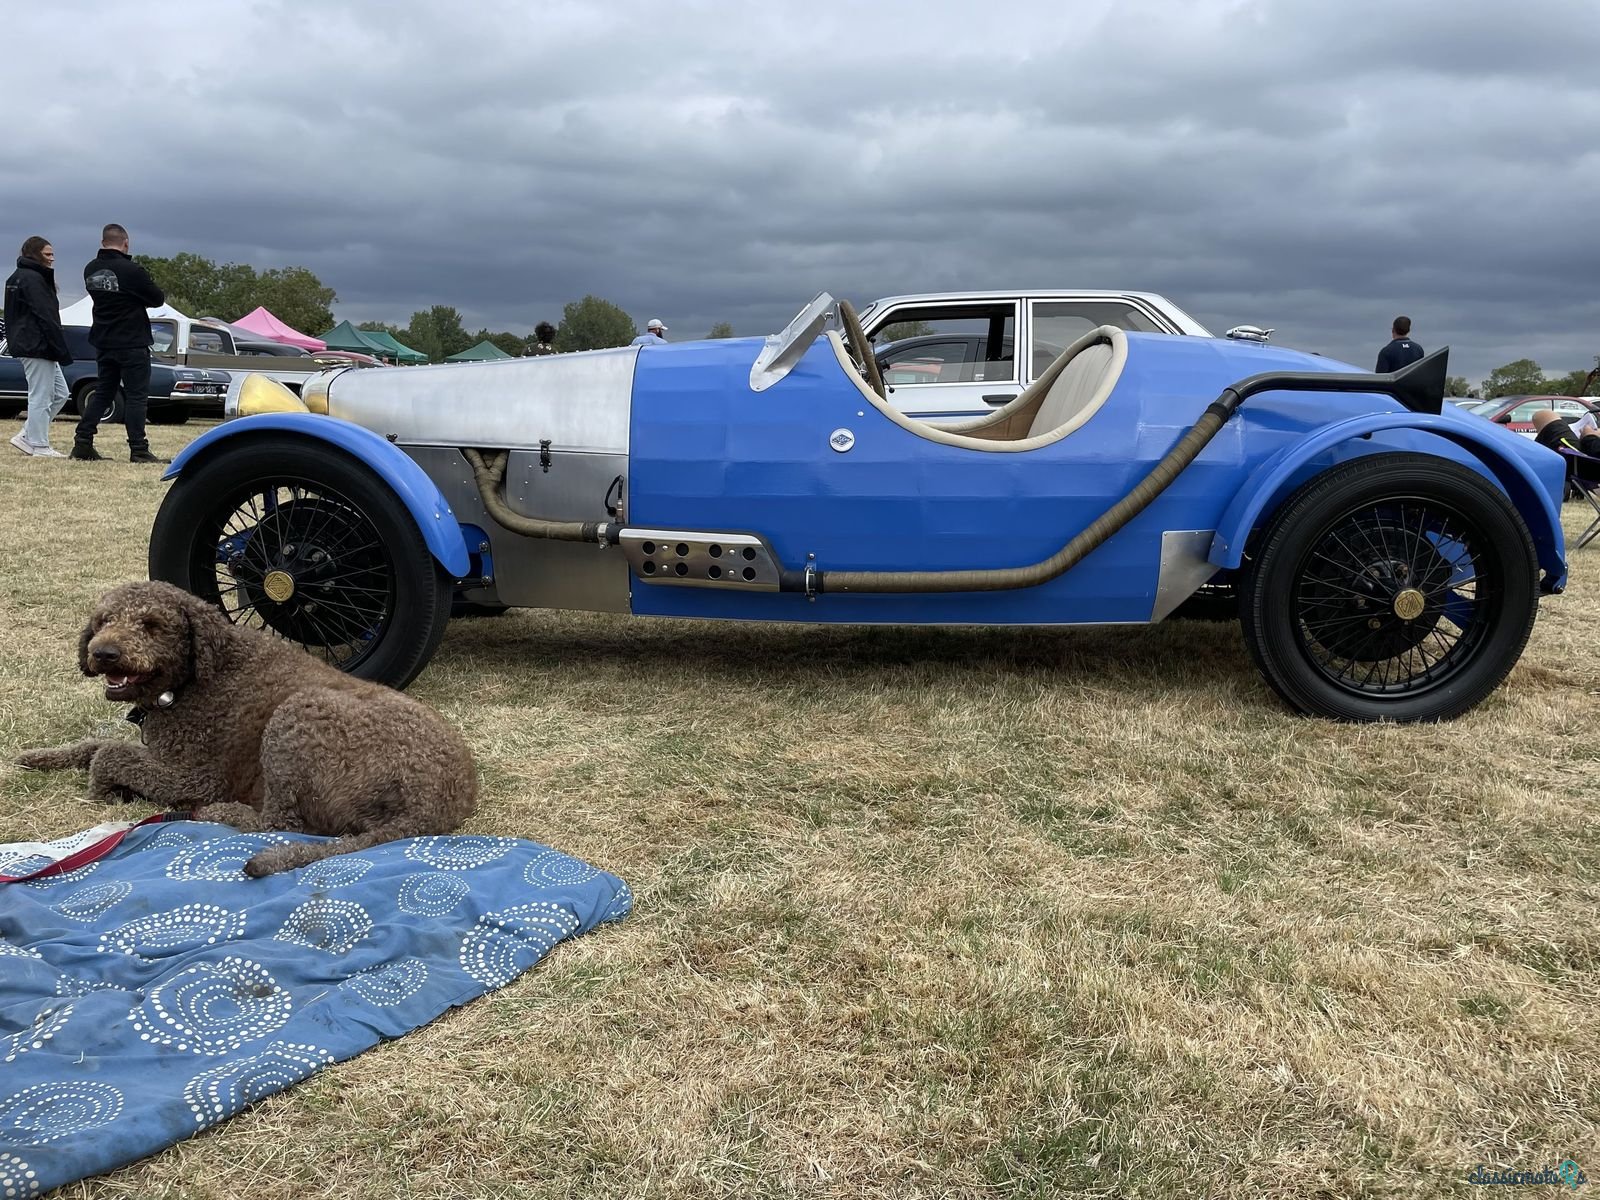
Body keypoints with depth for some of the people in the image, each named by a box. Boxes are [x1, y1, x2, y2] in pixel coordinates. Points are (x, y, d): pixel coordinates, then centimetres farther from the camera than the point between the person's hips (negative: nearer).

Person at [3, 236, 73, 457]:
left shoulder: (17, 278, 19)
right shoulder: (33, 279, -13)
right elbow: (47, 317, -18)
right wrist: (64, 351, -18)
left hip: (26, 345, 10)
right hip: (38, 347, -10)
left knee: (59, 394, 13)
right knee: (40, 397, -5)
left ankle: (27, 437, 14)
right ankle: (40, 446, 0)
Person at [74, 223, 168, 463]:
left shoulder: (91, 270, 5)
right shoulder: (131, 270, -16)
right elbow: (157, 300, -8)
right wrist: (162, 294, 13)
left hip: (103, 342, 7)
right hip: (132, 344, -7)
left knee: (102, 393, 14)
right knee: (135, 396, -3)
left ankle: (82, 443, 11)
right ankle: (138, 450, -4)